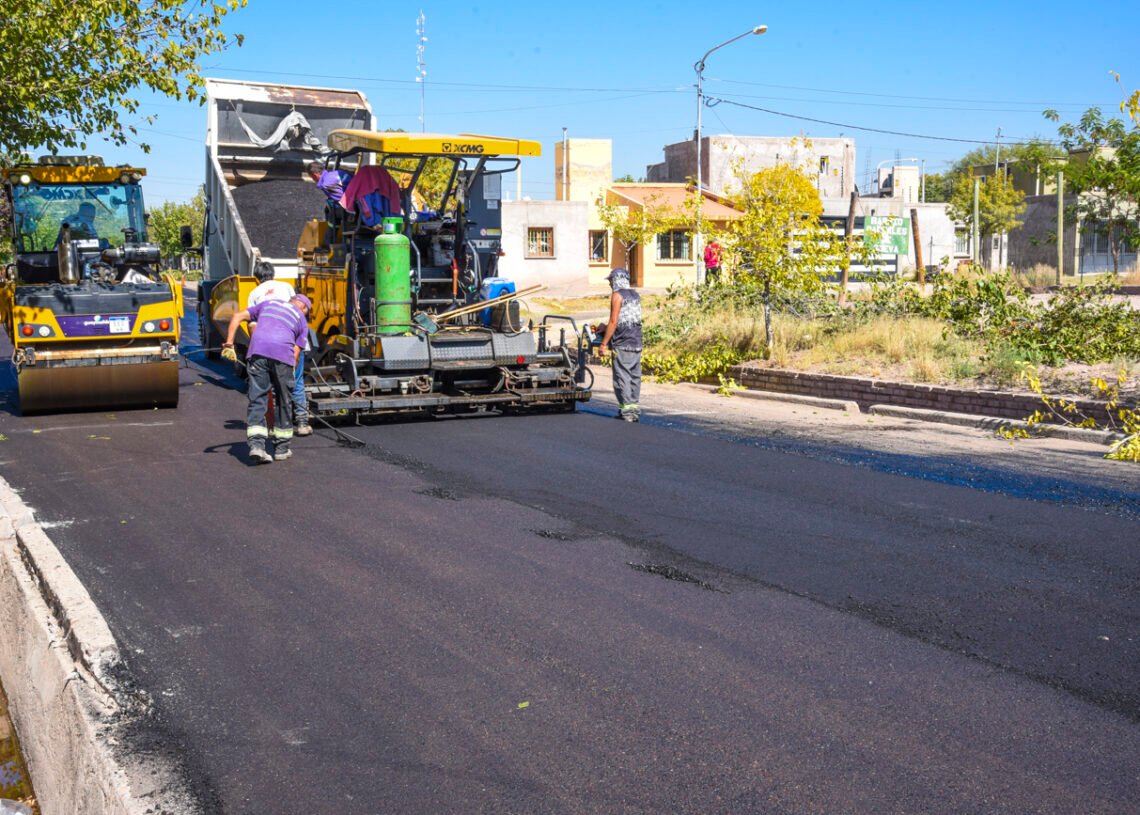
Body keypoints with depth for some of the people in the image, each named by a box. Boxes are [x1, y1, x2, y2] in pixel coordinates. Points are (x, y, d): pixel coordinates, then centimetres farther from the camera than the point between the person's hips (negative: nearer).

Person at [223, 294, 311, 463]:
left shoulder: (268, 303, 31)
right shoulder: (301, 320, 25)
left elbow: (237, 317, 19)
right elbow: (296, 354, 15)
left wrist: (229, 344, 16)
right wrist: (290, 374, 23)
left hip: (257, 352, 1)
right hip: (283, 354, -1)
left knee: (257, 400, 4)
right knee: (284, 401, 13)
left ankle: (256, 444, -12)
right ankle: (281, 448, 20)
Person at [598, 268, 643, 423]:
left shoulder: (617, 295, -8)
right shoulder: (635, 295, 14)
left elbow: (614, 321, -14)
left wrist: (604, 343, -11)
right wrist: (606, 327, 29)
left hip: (622, 344, -7)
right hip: (637, 342, 7)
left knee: (622, 376, -4)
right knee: (635, 376, 9)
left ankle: (626, 410, -7)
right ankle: (635, 407, 12)